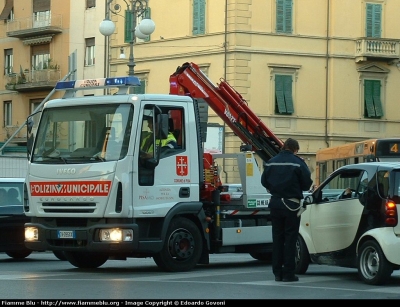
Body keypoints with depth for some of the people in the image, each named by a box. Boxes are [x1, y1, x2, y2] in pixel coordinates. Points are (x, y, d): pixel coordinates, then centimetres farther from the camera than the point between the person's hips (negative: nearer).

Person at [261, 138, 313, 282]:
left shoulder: (271, 162, 4)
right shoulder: (297, 162, -10)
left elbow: (264, 182, 7)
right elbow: (307, 183, -10)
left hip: (275, 203, 4)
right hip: (291, 204, -4)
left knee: (277, 238, 12)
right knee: (290, 238, 1)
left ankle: (277, 272, 13)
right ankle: (288, 273, -1)